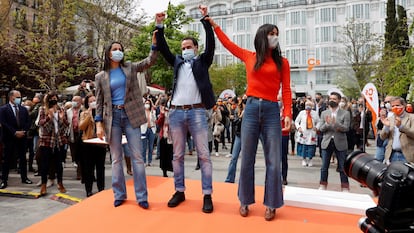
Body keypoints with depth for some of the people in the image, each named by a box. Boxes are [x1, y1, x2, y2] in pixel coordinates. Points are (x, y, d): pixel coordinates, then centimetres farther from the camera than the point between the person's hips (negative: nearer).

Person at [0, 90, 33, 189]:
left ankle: (24, 177, 18)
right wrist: (15, 132, -16)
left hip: (22, 137, 4)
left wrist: (23, 131, -8)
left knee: (23, 158, 9)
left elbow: (28, 122, 8)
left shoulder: (23, 109, 11)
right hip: (9, 138, -4)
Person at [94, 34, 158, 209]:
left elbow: (149, 61, -4)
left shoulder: (130, 68, 9)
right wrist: (99, 124, -2)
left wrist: (154, 43, -18)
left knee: (137, 156, -2)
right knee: (116, 158, 7)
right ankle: (119, 195, 18)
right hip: (112, 117, 1)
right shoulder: (101, 77, 7)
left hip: (130, 115, 0)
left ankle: (141, 196, 5)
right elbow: (99, 102, 6)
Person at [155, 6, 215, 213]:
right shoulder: (177, 62, 18)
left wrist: (205, 19, -6)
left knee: (203, 155, -2)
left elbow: (210, 43, -1)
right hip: (176, 112, 4)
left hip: (197, 112, -3)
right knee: (177, 155, 8)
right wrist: (159, 26, 2)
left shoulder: (202, 61, 11)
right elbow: (163, 49, 11)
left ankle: (207, 195, 4)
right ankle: (180, 191, 19)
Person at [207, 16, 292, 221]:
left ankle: (271, 204, 13)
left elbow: (286, 90, 2)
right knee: (247, 159, 6)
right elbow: (227, 43, 19)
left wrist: (288, 114, -9)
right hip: (251, 109, 1)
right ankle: (245, 201, 20)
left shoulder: (282, 62, 7)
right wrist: (213, 24, 20)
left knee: (273, 161, 1)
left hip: (272, 111, 0)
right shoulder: (249, 57, 10)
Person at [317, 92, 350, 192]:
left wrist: (335, 123, -26)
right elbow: (321, 128, 1)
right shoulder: (324, 113, 8)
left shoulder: (345, 113, 0)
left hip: (340, 143, -2)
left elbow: (346, 128, -11)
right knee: (324, 167, 8)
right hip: (327, 142, 2)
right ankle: (322, 187, 19)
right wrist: (327, 123, -20)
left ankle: (345, 188, 14)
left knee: (342, 167, 5)